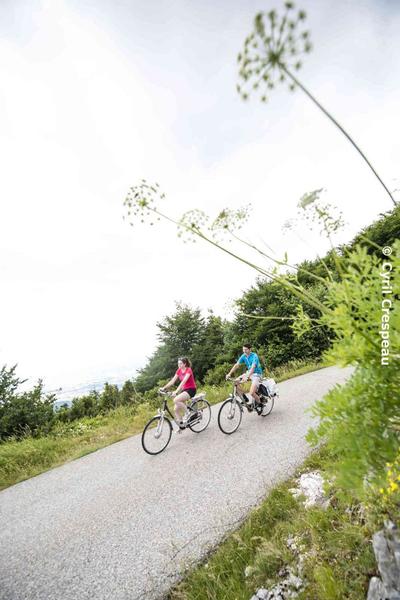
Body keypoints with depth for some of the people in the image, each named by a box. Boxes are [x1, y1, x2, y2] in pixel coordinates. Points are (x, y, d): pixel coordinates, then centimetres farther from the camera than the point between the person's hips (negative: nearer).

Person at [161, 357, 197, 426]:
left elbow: (183, 381, -30)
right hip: (184, 389, 7)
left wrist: (176, 391, -41)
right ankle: (181, 424, 12)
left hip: (191, 390, -7)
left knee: (176, 400, -28)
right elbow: (172, 381, -1)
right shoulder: (179, 370, 3)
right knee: (176, 409, -6)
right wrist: (164, 388, -13)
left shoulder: (189, 370, -17)